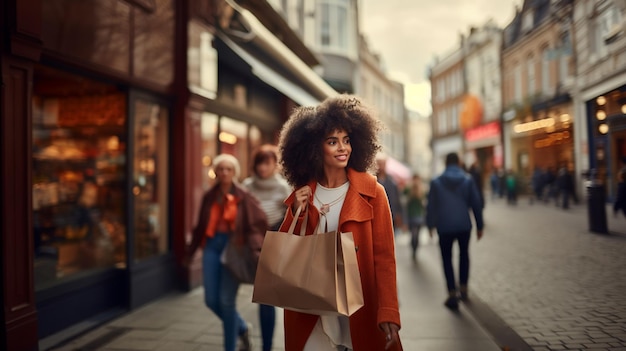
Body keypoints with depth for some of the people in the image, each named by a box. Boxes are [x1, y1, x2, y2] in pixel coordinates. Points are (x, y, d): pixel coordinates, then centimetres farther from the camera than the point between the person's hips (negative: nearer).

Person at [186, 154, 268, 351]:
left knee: (226, 301, -4)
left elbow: (256, 224, -12)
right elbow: (201, 226, 14)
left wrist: (257, 248, -28)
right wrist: (190, 253, 17)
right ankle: (242, 328, 32)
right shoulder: (209, 196, 8)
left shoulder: (243, 197, -4)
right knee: (211, 301, 5)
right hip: (212, 246, 5)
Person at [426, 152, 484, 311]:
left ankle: (452, 295, 0)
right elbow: (476, 204, 0)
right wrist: (479, 226, 6)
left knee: (447, 258, 7)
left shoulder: (436, 182, -3)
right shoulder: (468, 180, -1)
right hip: (464, 226, 2)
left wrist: (430, 225, 11)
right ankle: (463, 289, 23)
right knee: (464, 254, 22)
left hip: (444, 227, -1)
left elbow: (431, 206, 0)